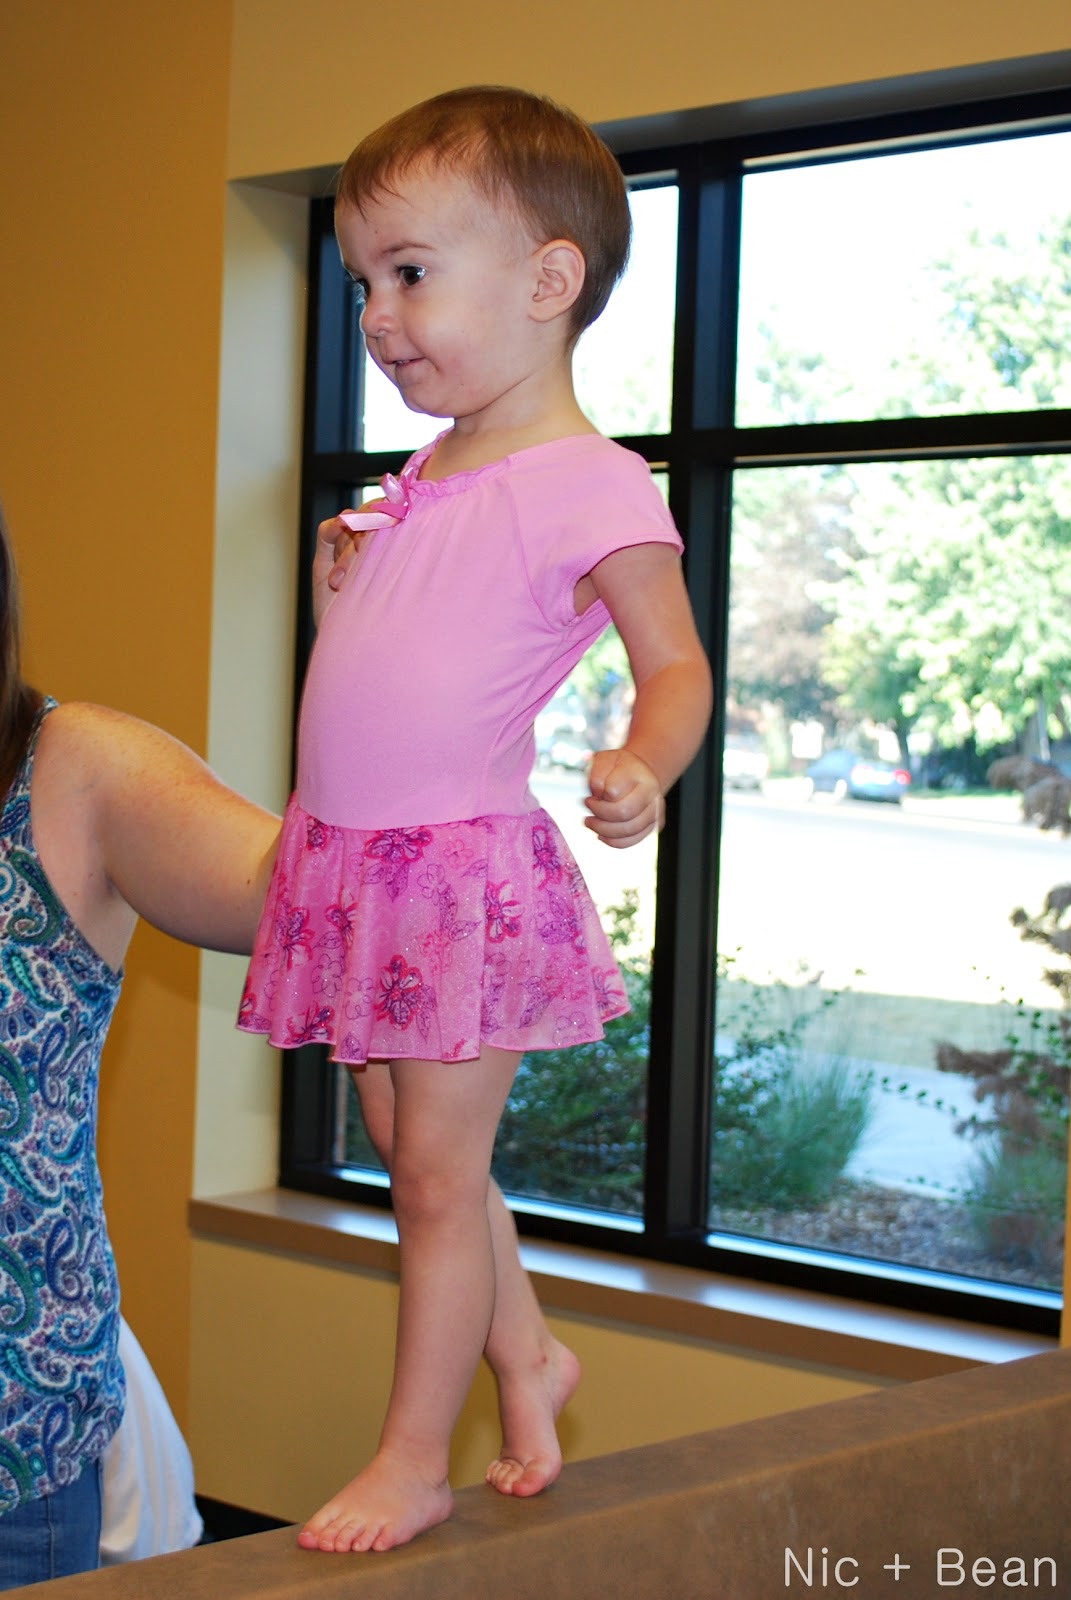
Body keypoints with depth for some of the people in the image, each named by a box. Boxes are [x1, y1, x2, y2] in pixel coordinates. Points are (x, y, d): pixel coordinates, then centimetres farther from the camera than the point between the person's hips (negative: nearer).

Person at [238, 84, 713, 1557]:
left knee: (438, 1173, 1)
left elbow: (676, 664, -14)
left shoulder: (587, 485, -14)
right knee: (416, 1159, 17)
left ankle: (413, 1462, 15)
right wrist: (345, 580, 15)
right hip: (358, 866, 8)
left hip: (466, 869, -8)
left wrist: (644, 767, -30)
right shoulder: (428, 478, 13)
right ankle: (528, 1355, 37)